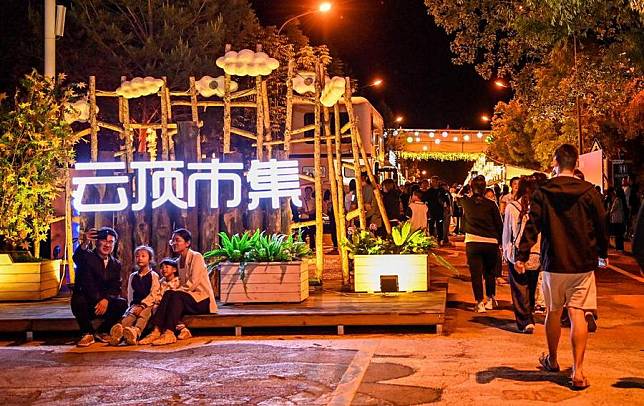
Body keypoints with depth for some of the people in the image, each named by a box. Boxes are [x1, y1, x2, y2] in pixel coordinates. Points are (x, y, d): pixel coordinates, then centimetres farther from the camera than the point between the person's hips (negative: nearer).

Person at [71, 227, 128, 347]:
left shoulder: (116, 264, 8)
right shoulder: (87, 257, -5)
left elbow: (116, 288, -1)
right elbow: (77, 257, -31)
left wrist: (106, 299, -24)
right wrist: (84, 244, -55)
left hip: (104, 305, 3)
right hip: (86, 304, -3)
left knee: (122, 303, -22)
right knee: (78, 301, -34)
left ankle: (102, 332, 0)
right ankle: (88, 334, -11)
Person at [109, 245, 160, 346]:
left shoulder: (153, 276, 7)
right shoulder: (132, 276, 23)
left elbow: (153, 294, -4)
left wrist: (142, 306, -18)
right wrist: (132, 305, 3)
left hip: (148, 304, -3)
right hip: (135, 304, 3)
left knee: (143, 314, -37)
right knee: (130, 315, -31)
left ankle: (136, 332, -70)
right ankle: (118, 333, -65)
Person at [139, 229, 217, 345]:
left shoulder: (196, 257, -6)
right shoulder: (178, 261, 17)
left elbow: (193, 283, -15)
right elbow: (181, 284, 13)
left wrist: (175, 291, -17)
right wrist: (171, 291, -8)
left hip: (202, 299, -6)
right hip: (189, 298, 6)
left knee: (175, 295, -31)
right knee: (168, 295, -22)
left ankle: (169, 333, -42)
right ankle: (157, 331, -38)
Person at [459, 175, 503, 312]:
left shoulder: (466, 202, 0)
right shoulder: (491, 204, -1)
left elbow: (458, 197, 25)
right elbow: (499, 225, 2)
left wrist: (466, 186, 31)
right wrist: (500, 241, 13)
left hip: (473, 243, -1)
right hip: (491, 243, 1)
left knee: (476, 274, 4)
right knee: (490, 273, 18)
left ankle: (480, 303, 2)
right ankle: (491, 299, 27)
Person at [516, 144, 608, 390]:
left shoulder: (542, 193, -5)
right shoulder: (588, 192, -3)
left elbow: (532, 226, -10)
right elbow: (601, 225, 4)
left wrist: (522, 256, -7)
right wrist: (603, 253, 18)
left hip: (553, 263, 0)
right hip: (583, 264, 0)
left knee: (553, 312, 16)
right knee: (578, 314, -2)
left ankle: (552, 360, 32)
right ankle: (577, 371, -8)